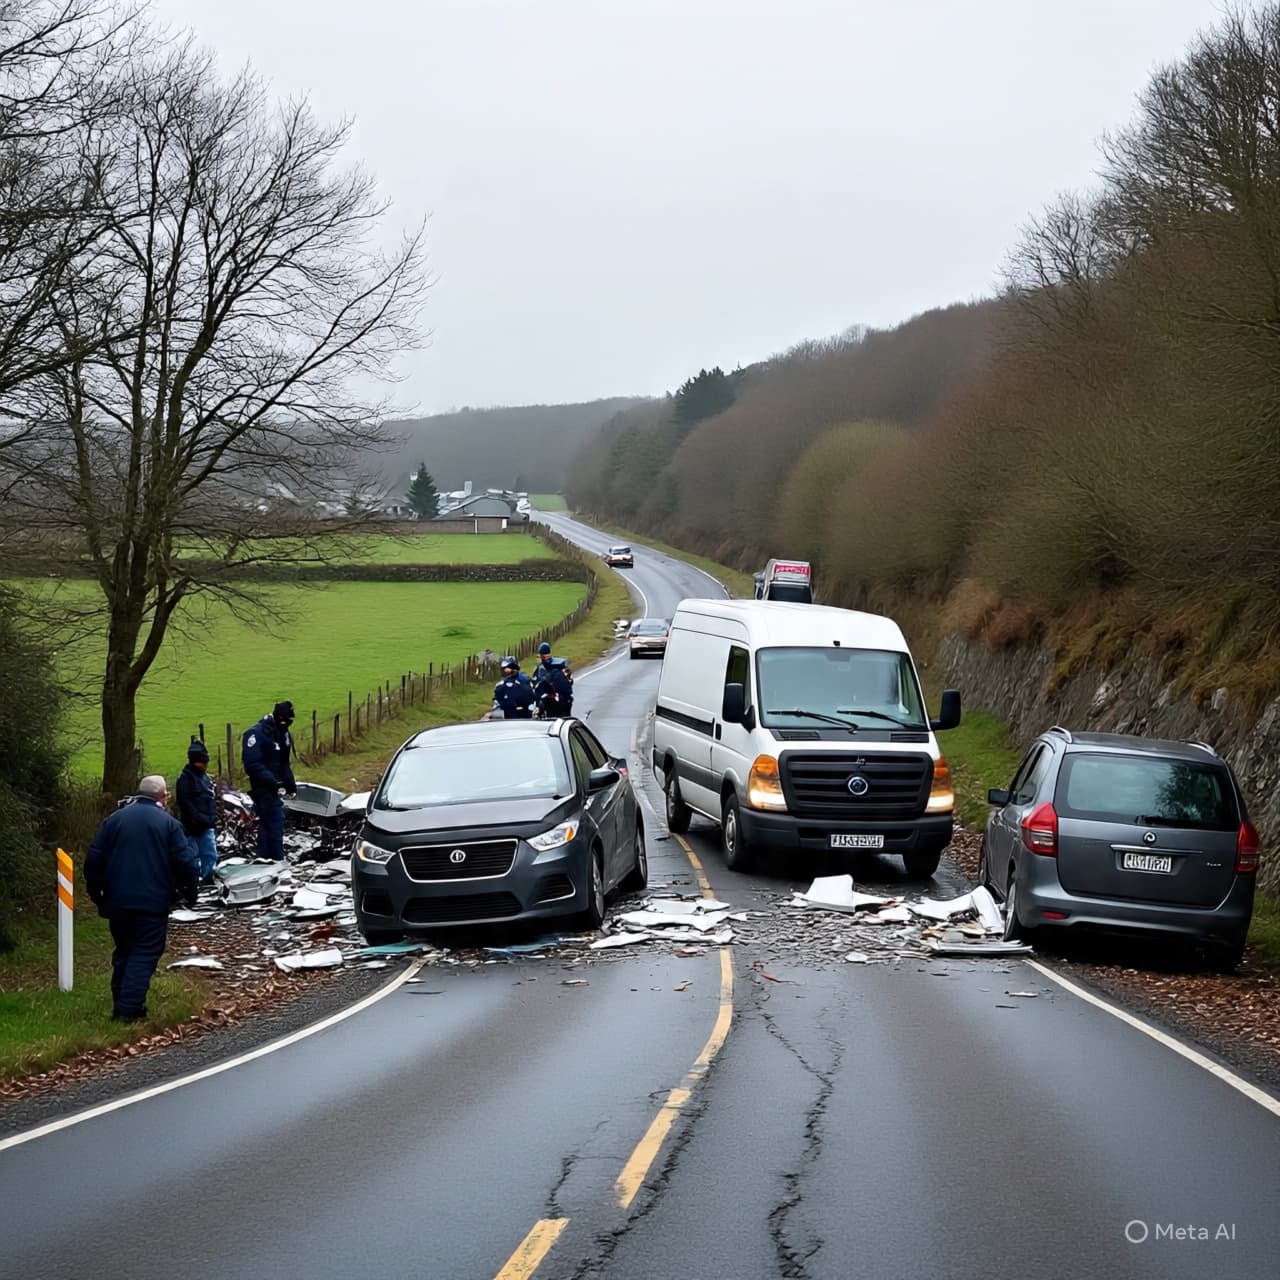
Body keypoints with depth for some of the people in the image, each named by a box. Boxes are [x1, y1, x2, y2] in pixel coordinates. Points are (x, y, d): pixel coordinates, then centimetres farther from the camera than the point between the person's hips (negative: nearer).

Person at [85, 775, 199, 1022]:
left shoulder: (115, 819, 6)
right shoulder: (168, 823, -3)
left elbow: (93, 860, 5)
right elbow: (186, 863, -8)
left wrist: (97, 895, 15)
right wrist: (189, 893, 7)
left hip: (118, 901, 4)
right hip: (154, 901, -4)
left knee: (123, 953, 17)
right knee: (145, 954, -1)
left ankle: (120, 1007, 19)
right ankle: (129, 1009, -11)